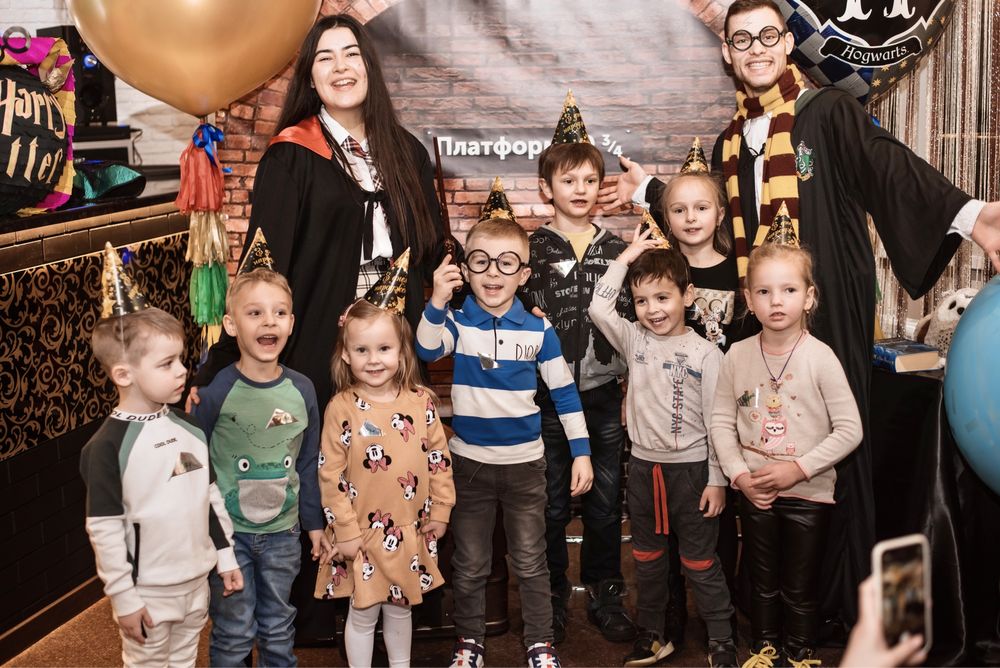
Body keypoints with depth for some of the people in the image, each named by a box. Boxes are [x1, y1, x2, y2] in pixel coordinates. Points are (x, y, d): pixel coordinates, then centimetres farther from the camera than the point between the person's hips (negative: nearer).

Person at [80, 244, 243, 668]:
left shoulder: (188, 427, 0)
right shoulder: (107, 446, -17)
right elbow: (104, 529, -15)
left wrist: (226, 557, 11)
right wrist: (123, 598, -13)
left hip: (196, 582, 6)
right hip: (147, 591, -5)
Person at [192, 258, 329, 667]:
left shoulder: (301, 390, -2)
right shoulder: (215, 391, -14)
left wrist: (314, 523, 12)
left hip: (282, 532, 4)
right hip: (228, 531, -3)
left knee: (278, 628, 17)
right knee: (235, 633, 7)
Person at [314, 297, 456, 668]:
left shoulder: (421, 402, -4)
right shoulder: (342, 408, -12)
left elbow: (439, 459, 4)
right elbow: (330, 475, -11)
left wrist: (440, 511, 3)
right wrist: (346, 530, -12)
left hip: (410, 533, 3)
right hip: (363, 534, -3)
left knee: (400, 608, 20)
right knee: (363, 613, 10)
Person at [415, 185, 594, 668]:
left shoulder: (539, 330, -6)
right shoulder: (456, 323, -7)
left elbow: (564, 392, 0)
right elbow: (426, 350, -27)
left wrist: (581, 452, -2)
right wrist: (437, 302, -41)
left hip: (525, 461, 0)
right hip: (469, 460, 0)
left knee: (530, 562, 12)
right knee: (469, 563, 13)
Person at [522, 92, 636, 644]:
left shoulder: (616, 248, 6)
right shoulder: (532, 249, -1)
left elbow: (632, 318, 9)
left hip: (605, 395, 2)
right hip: (549, 395, -2)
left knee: (606, 501, 9)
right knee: (552, 504, 7)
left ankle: (605, 594, 24)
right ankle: (552, 596, 22)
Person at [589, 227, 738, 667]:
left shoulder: (705, 354, -9)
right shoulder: (635, 341, 1)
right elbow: (598, 308, -14)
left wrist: (717, 480, -8)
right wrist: (626, 257, -10)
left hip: (691, 468, -4)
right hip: (643, 466, 4)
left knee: (699, 560, 5)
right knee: (647, 557, 16)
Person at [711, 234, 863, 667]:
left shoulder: (820, 357, -14)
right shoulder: (738, 355, -5)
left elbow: (849, 430, -13)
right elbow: (722, 421, 1)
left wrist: (799, 468, -18)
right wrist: (740, 474, -10)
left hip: (808, 492, -2)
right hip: (755, 492, 3)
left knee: (801, 587, 12)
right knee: (762, 582, 19)